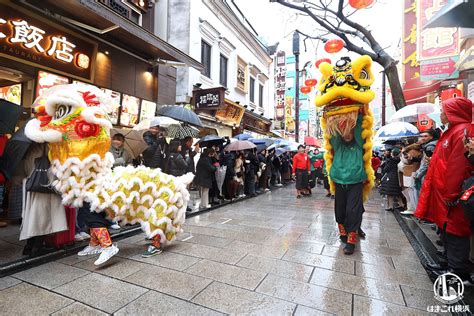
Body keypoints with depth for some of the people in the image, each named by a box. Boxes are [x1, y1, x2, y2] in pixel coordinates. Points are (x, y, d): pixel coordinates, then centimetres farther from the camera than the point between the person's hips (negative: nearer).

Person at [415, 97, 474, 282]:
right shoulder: (452, 131, 16)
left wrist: (451, 194, -21)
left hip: (452, 198, -10)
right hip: (444, 193, 10)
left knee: (454, 232, 1)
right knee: (447, 229, 18)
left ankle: (459, 273, 13)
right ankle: (450, 262, 33)